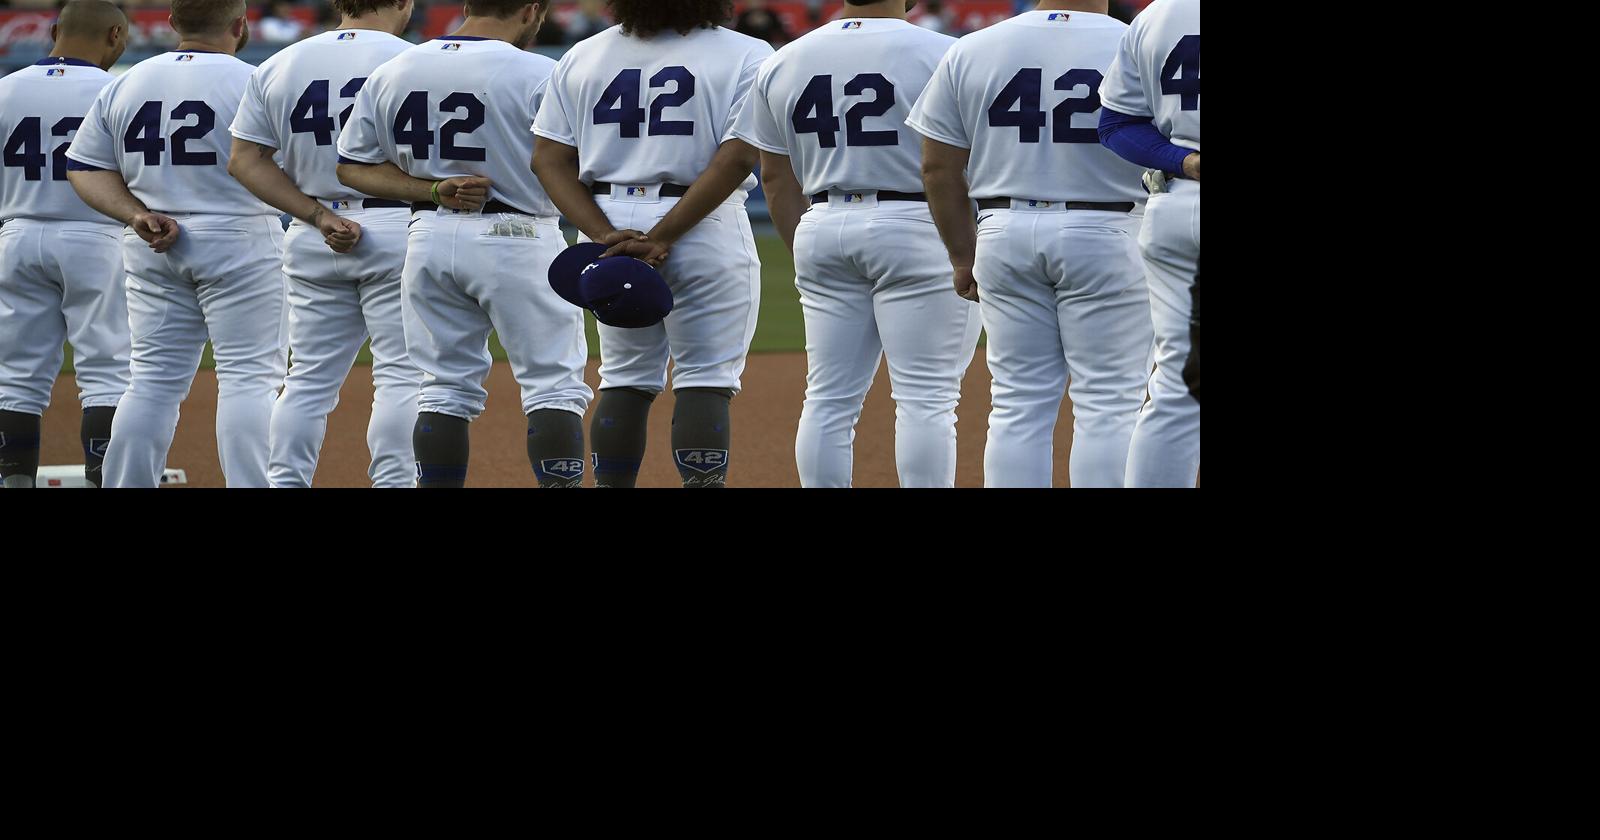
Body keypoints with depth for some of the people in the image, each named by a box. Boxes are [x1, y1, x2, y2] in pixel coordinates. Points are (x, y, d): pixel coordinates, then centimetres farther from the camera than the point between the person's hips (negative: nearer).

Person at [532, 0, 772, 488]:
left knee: (625, 378, 14)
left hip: (606, 225, 4)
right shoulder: (744, 57, -7)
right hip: (708, 230, -4)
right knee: (706, 379, 0)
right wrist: (663, 239, -19)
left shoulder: (580, 59, 6)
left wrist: (604, 235, -10)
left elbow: (549, 161, 0)